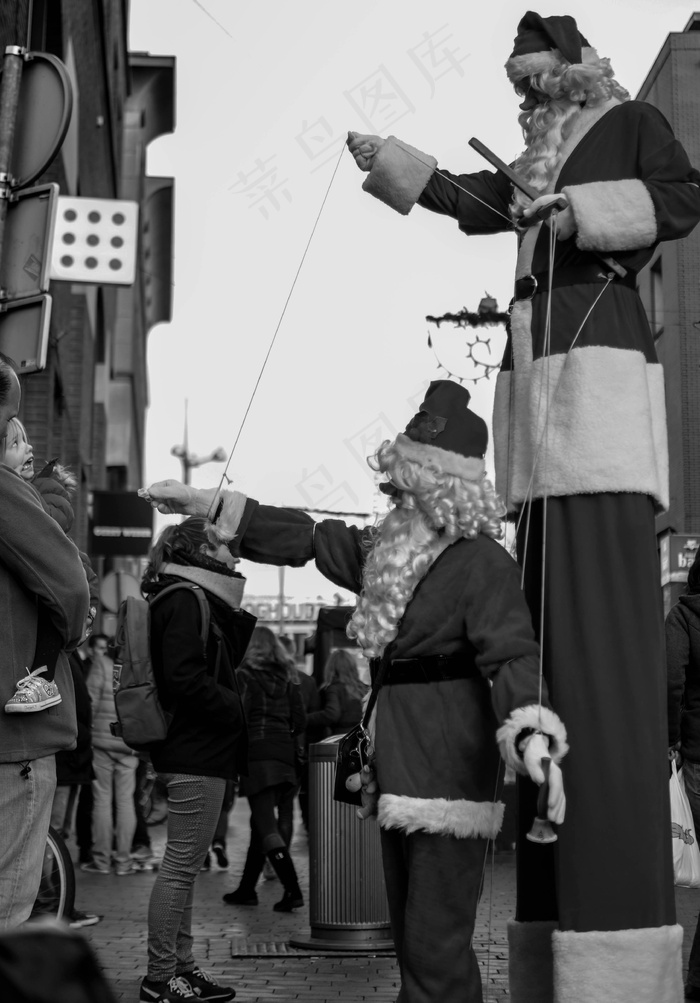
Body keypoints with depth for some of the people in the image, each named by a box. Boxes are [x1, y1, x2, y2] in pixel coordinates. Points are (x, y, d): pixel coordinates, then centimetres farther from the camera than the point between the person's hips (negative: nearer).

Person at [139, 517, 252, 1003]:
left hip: (196, 750, 11)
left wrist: (238, 616, 8)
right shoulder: (184, 600, -14)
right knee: (183, 864, -6)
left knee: (185, 864, 14)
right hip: (197, 753, -11)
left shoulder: (195, 599, 18)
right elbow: (185, 679, -23)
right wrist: (235, 708, -12)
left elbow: (224, 661, 19)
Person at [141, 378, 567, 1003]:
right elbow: (306, 538, 21)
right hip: (398, 773, 9)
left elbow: (513, 653, -23)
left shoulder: (484, 563, -13)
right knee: (411, 936, 15)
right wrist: (208, 504, 23)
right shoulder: (389, 551, 13)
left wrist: (535, 736, -40)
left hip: (450, 776, -9)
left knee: (436, 949, -10)